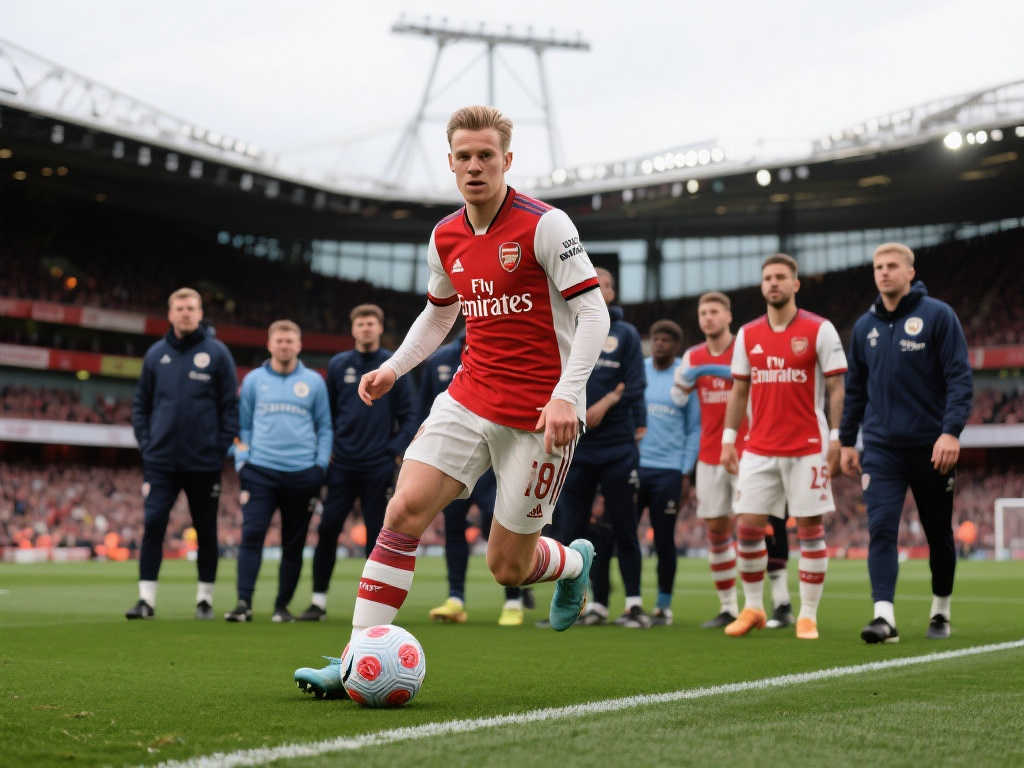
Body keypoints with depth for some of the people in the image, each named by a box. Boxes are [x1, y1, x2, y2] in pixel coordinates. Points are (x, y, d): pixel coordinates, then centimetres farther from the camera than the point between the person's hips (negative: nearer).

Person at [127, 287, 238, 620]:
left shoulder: (217, 353, 0)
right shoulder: (155, 354, 7)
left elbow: (231, 405, 0)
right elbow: (140, 404, 14)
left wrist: (221, 449, -6)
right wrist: (146, 443, 4)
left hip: (204, 463, -2)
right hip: (161, 461, 2)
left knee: (206, 531, 7)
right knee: (153, 525, -7)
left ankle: (206, 598, 18)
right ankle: (146, 599, -3)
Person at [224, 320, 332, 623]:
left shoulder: (314, 382, 9)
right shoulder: (253, 380, 10)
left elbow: (325, 428, 11)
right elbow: (243, 426, 13)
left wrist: (320, 467, 2)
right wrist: (242, 462, 2)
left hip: (302, 474, 1)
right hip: (260, 472, 0)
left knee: (294, 544, 4)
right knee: (251, 535, -14)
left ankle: (282, 605, 13)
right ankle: (244, 602, -15)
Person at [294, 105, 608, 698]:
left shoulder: (545, 225, -11)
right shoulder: (445, 238, 8)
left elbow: (594, 313, -13)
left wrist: (567, 395, -24)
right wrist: (393, 368, 10)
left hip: (540, 414, -5)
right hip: (469, 399, 5)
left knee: (508, 567, 2)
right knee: (405, 511, -12)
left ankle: (575, 562, 38)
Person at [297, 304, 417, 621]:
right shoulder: (338, 365, 8)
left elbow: (409, 416, 2)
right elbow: (327, 412, 13)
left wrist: (397, 451, -8)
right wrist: (326, 449, 5)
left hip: (379, 467, -2)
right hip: (342, 465, 2)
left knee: (377, 533, 1)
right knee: (328, 529, -2)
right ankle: (319, 600, 6)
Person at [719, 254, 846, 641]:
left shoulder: (820, 330, -3)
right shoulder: (748, 334, 9)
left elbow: (836, 388, -3)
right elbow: (739, 390, 14)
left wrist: (836, 439, -10)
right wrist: (728, 439, 8)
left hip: (807, 448, -4)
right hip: (759, 448, 4)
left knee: (810, 529, 0)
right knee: (747, 526, 0)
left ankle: (808, 616, 8)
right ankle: (752, 608, 14)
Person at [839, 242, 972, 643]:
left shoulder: (938, 315, -4)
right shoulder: (865, 326, 9)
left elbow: (960, 378, -10)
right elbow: (855, 388, 17)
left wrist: (951, 431, -20)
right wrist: (847, 440, 15)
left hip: (931, 446, -3)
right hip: (881, 446, 3)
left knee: (939, 533, 10)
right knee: (881, 528, -12)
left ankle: (940, 611, 28)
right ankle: (884, 616, -17)